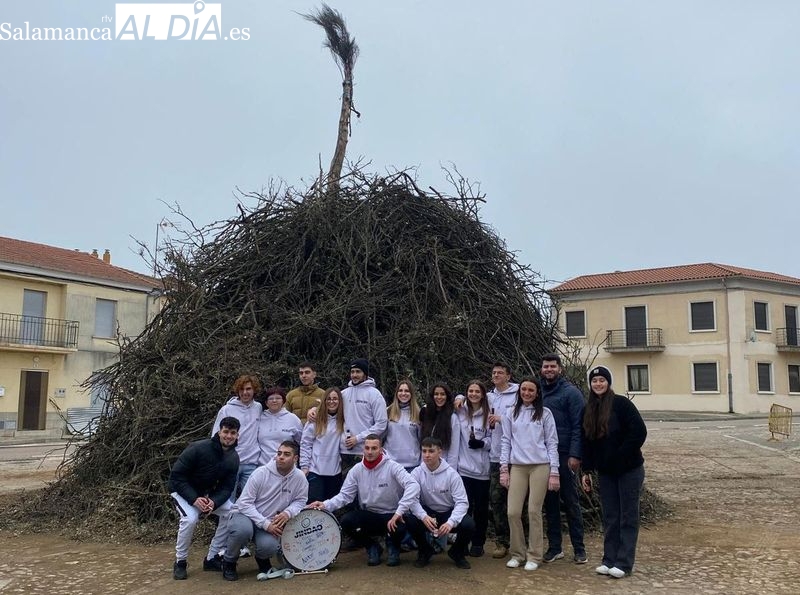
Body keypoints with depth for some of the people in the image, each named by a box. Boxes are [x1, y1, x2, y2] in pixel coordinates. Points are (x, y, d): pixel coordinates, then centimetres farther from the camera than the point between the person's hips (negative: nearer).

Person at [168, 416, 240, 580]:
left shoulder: (233, 459, -10)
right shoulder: (198, 448, -27)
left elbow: (227, 487, -8)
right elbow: (176, 476, -24)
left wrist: (214, 502, -30)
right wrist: (194, 499, -33)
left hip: (209, 493, 5)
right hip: (183, 490, -5)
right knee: (190, 518, -31)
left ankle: (212, 558, 3)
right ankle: (180, 562, -8)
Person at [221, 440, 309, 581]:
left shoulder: (299, 477, -10)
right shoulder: (261, 473, -17)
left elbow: (300, 500, 4)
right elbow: (245, 503, -16)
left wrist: (288, 512, -19)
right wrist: (265, 524, -24)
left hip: (270, 522, 2)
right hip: (246, 514, -2)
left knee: (269, 546, -30)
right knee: (243, 530, -37)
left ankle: (262, 559, 11)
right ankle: (228, 562, -4)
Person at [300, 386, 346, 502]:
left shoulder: (342, 421, 6)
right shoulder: (316, 419, -2)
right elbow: (305, 444, -1)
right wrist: (304, 466, -5)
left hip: (335, 471, 3)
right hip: (315, 470, -3)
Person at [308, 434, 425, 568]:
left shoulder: (392, 467, -14)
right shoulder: (356, 470, -2)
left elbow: (413, 486, -27)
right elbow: (345, 495, -3)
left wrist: (399, 512, -36)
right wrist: (326, 505, -22)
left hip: (392, 516, -3)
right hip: (369, 516, 3)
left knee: (401, 525, -35)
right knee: (346, 521, -24)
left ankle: (393, 547, 6)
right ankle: (372, 548, 6)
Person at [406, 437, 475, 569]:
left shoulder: (451, 474, -16)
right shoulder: (417, 473, -11)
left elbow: (462, 502, -19)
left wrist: (451, 522, -36)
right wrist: (424, 516, -38)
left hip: (449, 513, -1)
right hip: (428, 513, 1)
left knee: (469, 525, -29)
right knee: (410, 521, -30)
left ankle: (457, 553, 6)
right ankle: (425, 551, 2)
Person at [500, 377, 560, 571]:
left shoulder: (545, 413, 3)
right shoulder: (511, 414, 10)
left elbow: (552, 443, 2)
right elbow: (506, 441, 10)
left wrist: (554, 472, -3)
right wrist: (503, 468, 3)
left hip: (540, 466, -2)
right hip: (517, 467, 2)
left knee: (534, 511, -1)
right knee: (513, 512, -2)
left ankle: (534, 556, 11)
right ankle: (517, 553, 14)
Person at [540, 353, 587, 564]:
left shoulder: (570, 392, -5)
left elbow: (578, 426, -10)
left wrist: (575, 455, -17)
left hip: (564, 456, -5)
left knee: (570, 502, 2)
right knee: (550, 503, 10)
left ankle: (579, 548, 11)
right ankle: (554, 547, 19)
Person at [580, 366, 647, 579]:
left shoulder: (621, 404, -12)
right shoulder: (589, 410, 6)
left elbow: (639, 432, -16)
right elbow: (587, 442, 10)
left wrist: (621, 456, -16)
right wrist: (586, 470, 8)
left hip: (629, 470, -5)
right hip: (605, 472, 5)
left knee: (628, 516, 3)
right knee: (610, 518, 10)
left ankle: (624, 563, 7)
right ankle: (609, 560, 17)